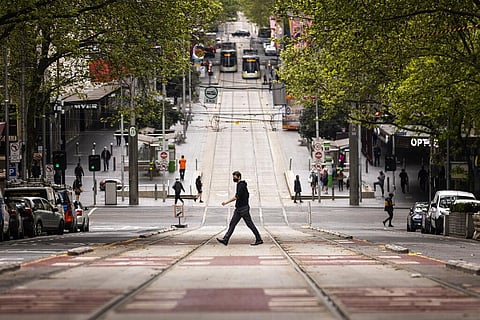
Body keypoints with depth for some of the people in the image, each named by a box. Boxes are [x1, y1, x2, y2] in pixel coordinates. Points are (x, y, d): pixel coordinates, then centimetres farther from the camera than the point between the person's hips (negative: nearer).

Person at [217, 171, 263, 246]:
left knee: (250, 224, -3)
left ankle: (259, 240, 4)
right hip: (238, 209, 10)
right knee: (232, 223, 4)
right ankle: (225, 240, 1)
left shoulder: (241, 185, -16)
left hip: (243, 209, -10)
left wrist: (227, 202, -20)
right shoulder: (239, 185, 14)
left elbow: (237, 197, -23)